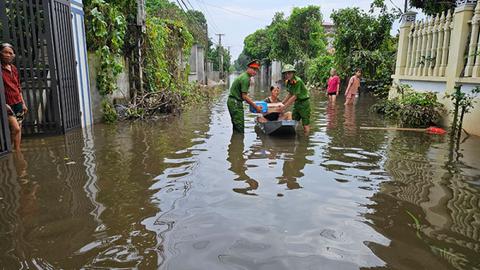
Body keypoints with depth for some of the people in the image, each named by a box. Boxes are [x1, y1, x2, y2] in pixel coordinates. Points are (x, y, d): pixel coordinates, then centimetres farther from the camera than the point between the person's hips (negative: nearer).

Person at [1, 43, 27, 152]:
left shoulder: (14, 69, 10)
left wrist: (23, 103, 15)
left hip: (18, 103, 7)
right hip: (8, 105, -6)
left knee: (18, 128, 9)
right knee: (15, 128, -13)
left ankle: (17, 151, 17)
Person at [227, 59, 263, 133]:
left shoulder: (244, 76, 15)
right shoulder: (245, 78, -17)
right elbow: (244, 96, -20)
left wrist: (253, 103, 17)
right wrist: (256, 107, -15)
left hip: (232, 101, 11)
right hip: (235, 103, -11)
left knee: (236, 126, 17)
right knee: (239, 127, -7)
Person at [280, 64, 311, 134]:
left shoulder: (298, 81, -24)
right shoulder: (288, 82, 0)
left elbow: (294, 96, -24)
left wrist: (285, 106, -21)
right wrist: (282, 103, 9)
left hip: (304, 102, -8)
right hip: (297, 102, 8)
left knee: (305, 123, -1)